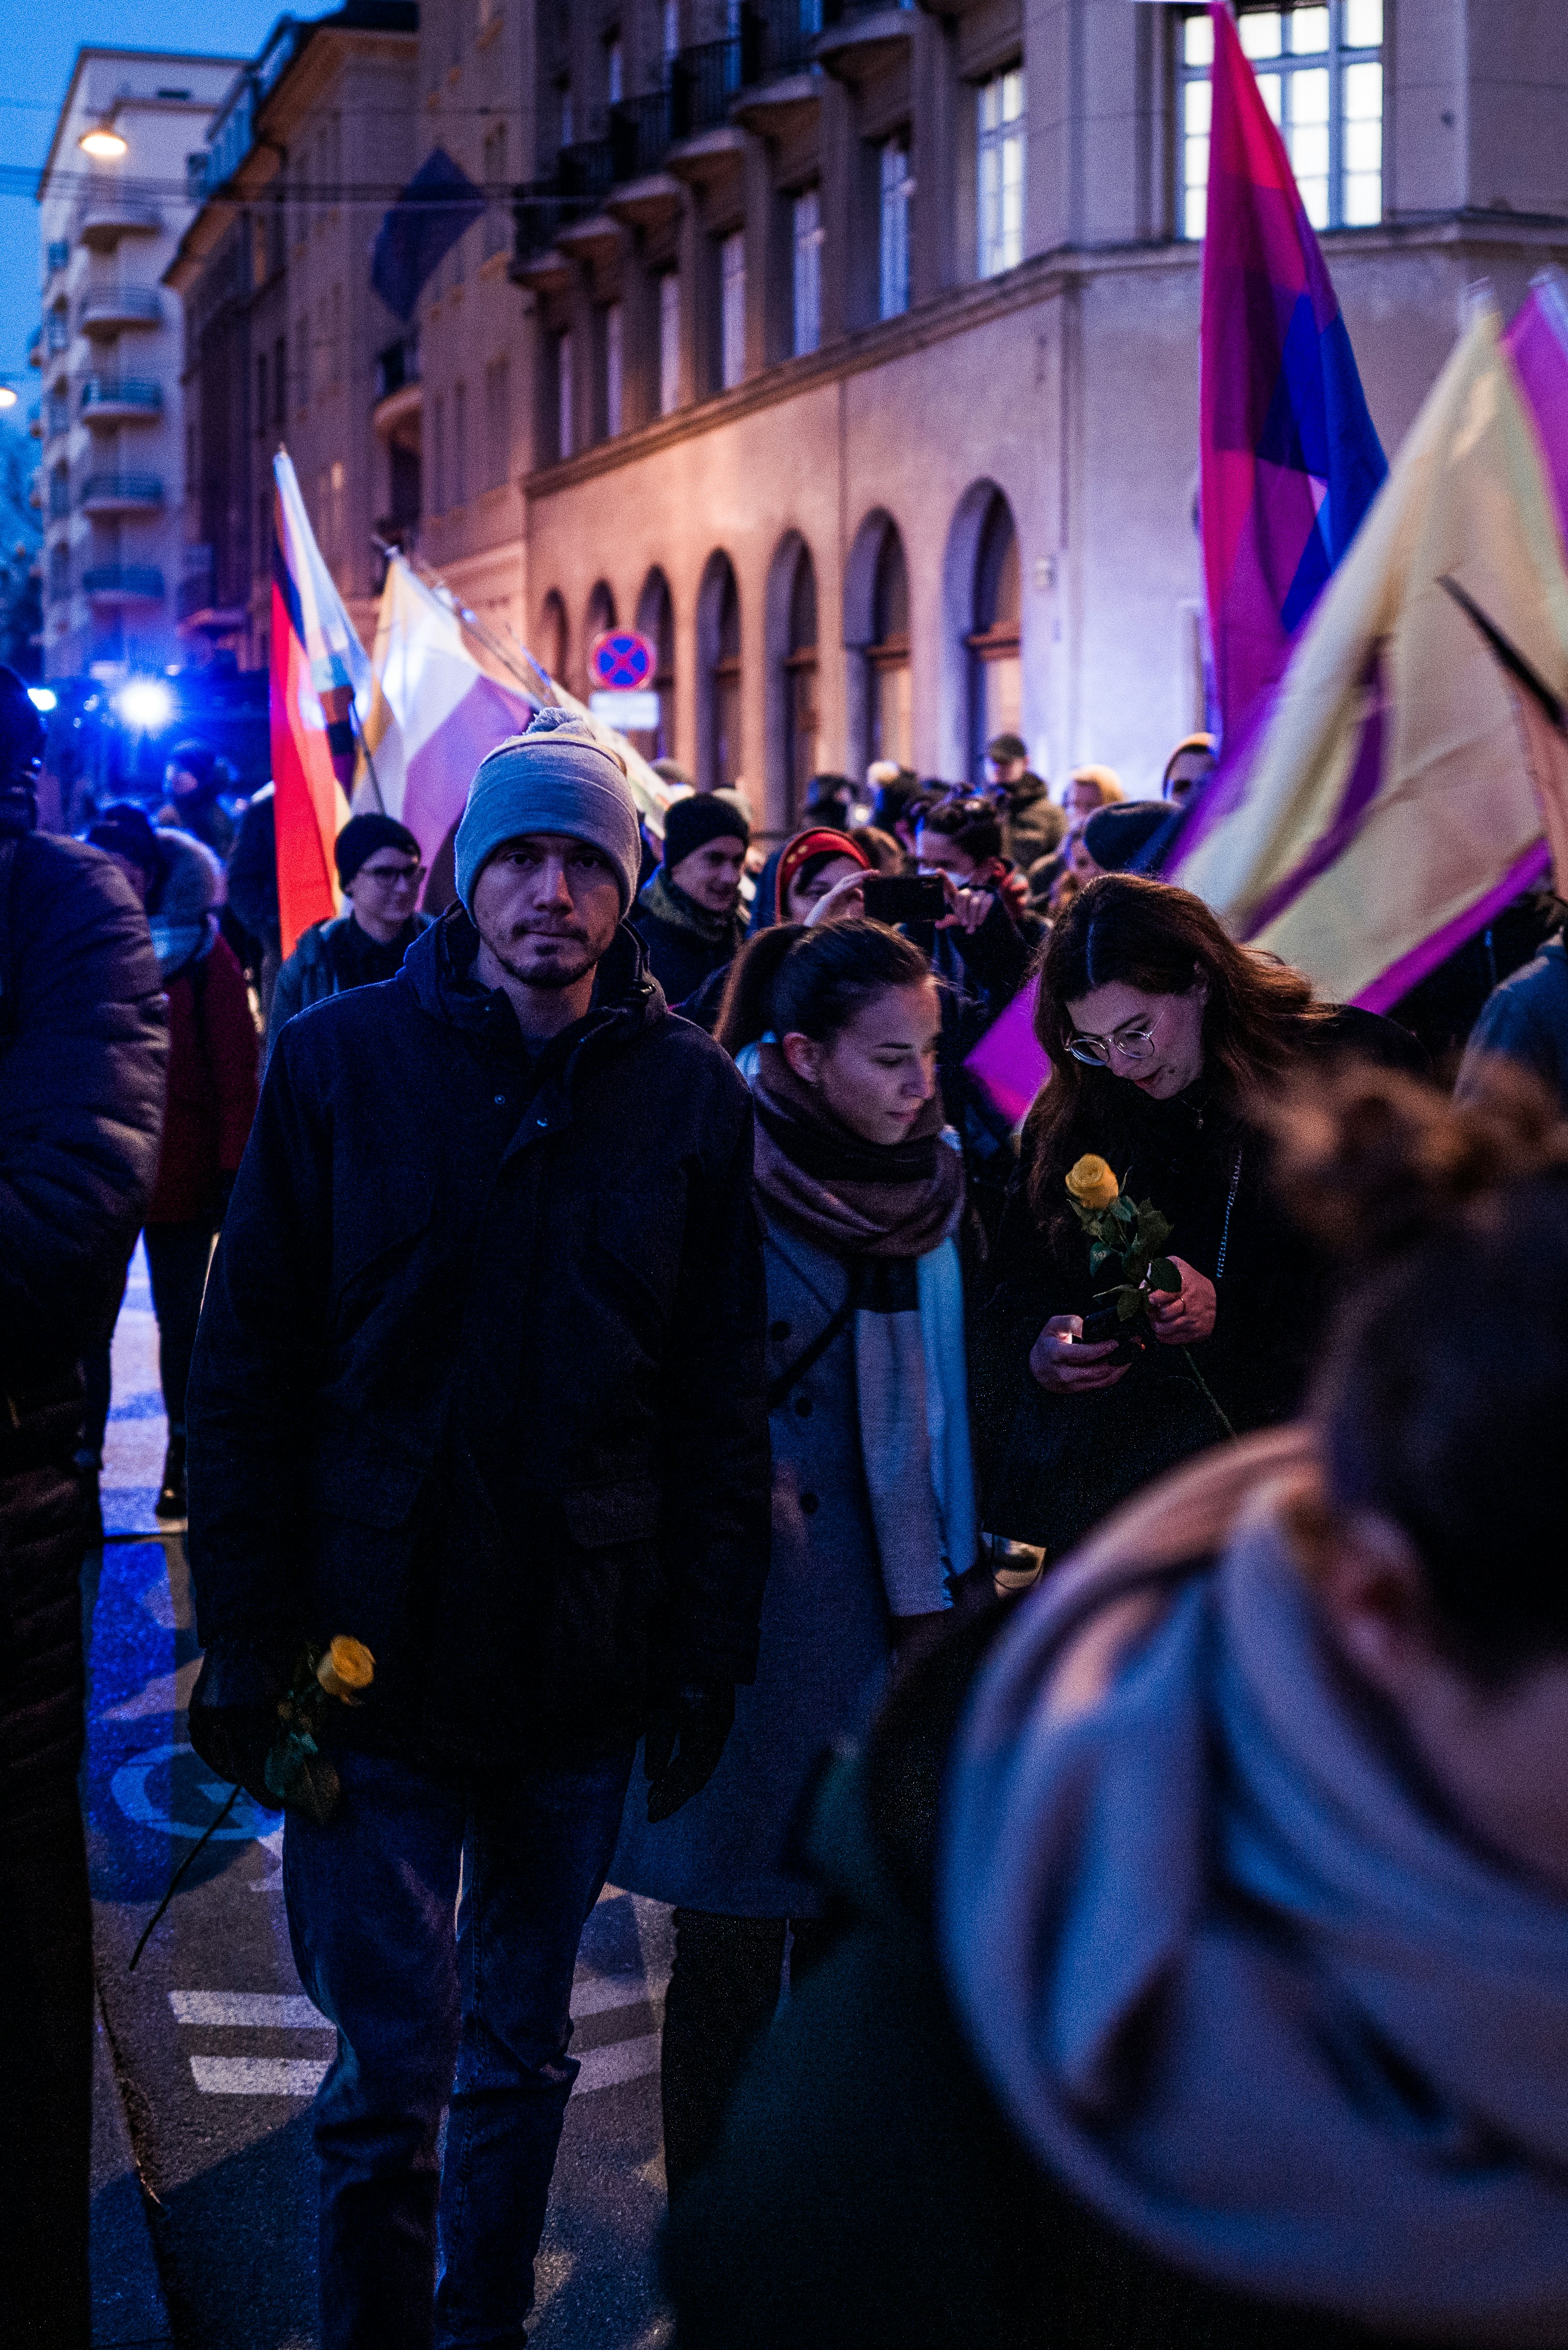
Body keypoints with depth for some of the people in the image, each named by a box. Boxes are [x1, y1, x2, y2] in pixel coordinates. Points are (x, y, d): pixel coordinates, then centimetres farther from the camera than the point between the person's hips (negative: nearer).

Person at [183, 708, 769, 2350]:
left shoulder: (690, 1092, 2)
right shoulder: (343, 1060, -2)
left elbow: (721, 1396, 5)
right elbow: (243, 1366, -2)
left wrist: (709, 1646, 0)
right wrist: (247, 1640, -7)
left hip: (589, 1657, 2)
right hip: (378, 1646, -2)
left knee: (525, 2047, 17)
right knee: (392, 2074, 1)